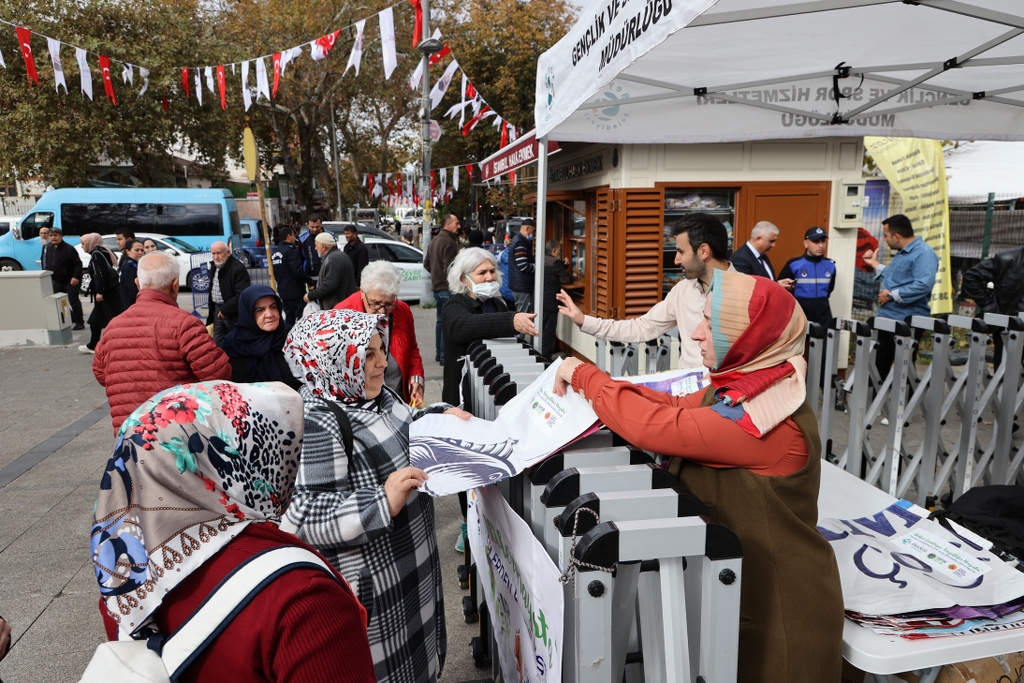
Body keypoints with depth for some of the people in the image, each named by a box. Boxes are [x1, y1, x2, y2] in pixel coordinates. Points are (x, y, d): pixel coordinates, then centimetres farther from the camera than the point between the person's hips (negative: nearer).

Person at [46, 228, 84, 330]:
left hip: (70, 281, -7)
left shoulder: (69, 249, -13)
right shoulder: (49, 249, 10)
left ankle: (79, 322, 4)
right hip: (56, 281, 7)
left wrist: (76, 277, -22)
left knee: (73, 301, -4)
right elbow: (48, 264, 20)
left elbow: (78, 264, -15)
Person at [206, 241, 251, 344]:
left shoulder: (238, 269, -19)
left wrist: (225, 309, -21)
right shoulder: (214, 266, 9)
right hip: (217, 309, 8)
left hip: (234, 313, -8)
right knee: (218, 342, 14)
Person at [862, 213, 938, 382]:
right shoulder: (900, 253, 16)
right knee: (879, 366, 15)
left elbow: (923, 285, -29)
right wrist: (875, 264, 28)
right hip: (886, 318, 10)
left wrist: (892, 295, -23)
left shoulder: (924, 253, -16)